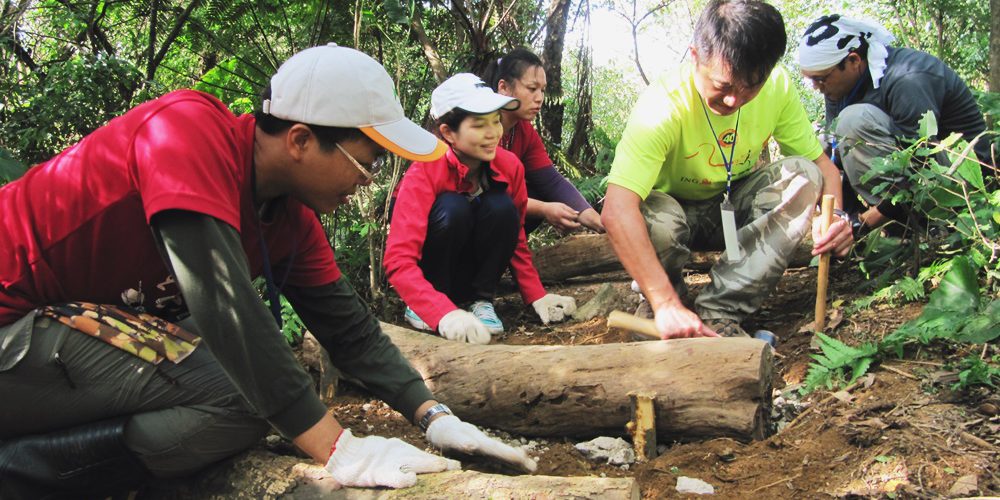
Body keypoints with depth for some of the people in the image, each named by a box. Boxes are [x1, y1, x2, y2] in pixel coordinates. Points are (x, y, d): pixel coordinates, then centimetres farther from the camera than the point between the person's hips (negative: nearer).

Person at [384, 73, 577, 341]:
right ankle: (420, 307, -13)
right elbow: (398, 259, -34)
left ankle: (482, 300, -9)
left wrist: (537, 296, -10)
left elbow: (516, 236, 2)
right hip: (430, 277, -3)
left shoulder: (509, 165, -13)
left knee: (502, 208, -24)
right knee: (453, 208, -32)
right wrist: (445, 313, -48)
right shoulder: (425, 171, -26)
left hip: (471, 275, 4)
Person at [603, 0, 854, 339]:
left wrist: (834, 217, -32)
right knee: (655, 218, -38)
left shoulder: (777, 88, -17)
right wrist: (666, 304, -52)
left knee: (802, 175, -23)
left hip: (738, 208, 5)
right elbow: (616, 211, -43)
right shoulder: (662, 106, -32)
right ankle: (659, 312, -6)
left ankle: (719, 313, -25)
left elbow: (820, 163, -8)